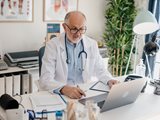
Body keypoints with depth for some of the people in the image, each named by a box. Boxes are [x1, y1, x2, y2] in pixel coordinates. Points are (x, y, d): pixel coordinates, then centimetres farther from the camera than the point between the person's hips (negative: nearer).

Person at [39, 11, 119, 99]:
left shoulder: (92, 44, 5)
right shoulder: (52, 45, -6)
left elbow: (100, 69, 15)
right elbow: (45, 80, -14)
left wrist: (109, 80, -7)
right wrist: (64, 89, -33)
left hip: (86, 93, 2)